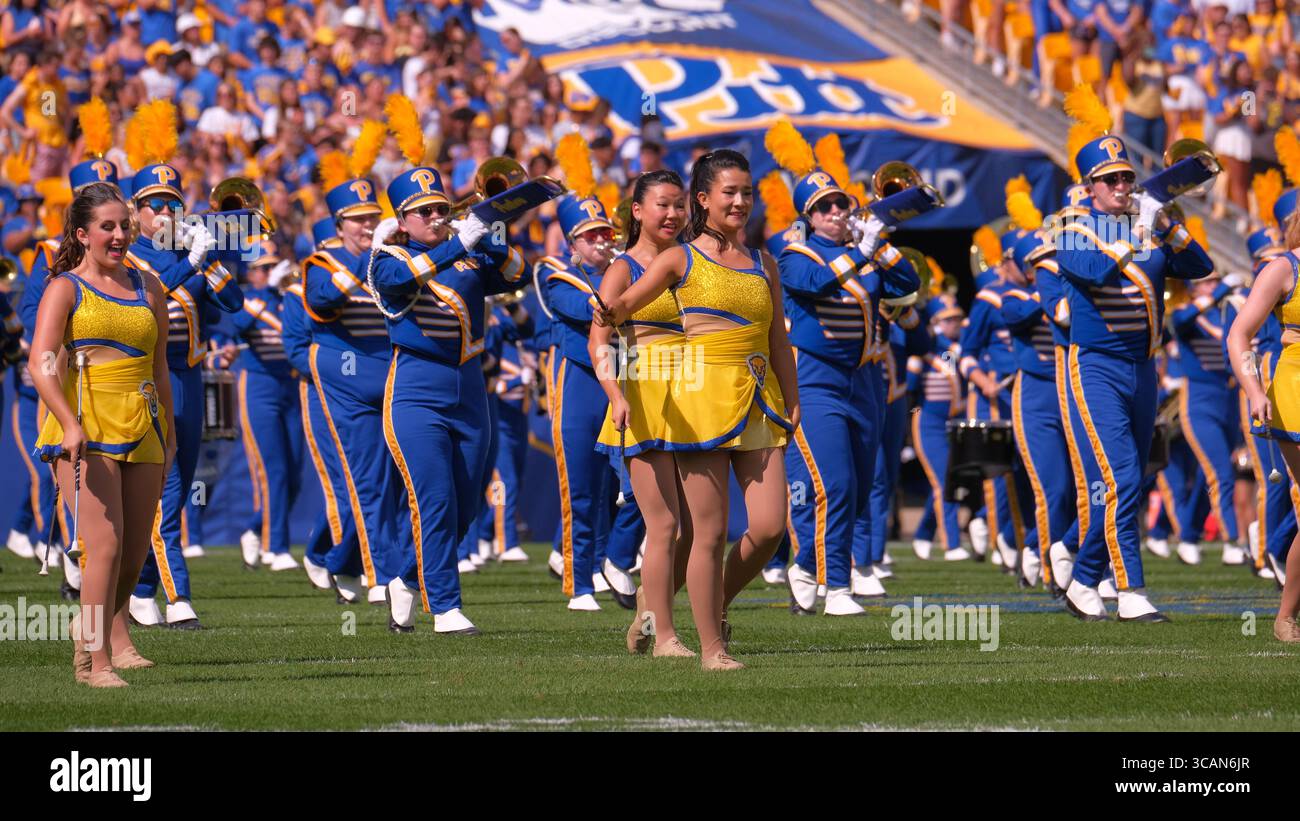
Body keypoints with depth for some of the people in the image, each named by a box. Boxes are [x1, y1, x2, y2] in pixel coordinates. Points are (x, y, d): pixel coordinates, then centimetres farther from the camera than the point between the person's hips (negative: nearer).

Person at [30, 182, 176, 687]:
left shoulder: (148, 289, 16)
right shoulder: (66, 288, 1)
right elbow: (40, 365, -10)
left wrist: (169, 436, 18)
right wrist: (70, 425, -23)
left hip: (143, 429, 5)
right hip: (86, 430, -5)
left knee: (136, 551, 3)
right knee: (105, 545, -14)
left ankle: (98, 629, 28)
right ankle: (95, 661, -9)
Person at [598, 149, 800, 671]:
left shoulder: (764, 266, 15)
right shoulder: (681, 261, 3)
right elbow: (624, 304, -5)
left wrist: (791, 405, 15)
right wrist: (611, 313, -28)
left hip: (760, 405, 4)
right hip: (704, 399, -4)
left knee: (770, 526, -7)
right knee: (710, 533, -4)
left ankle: (719, 603, 20)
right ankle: (711, 648, 3)